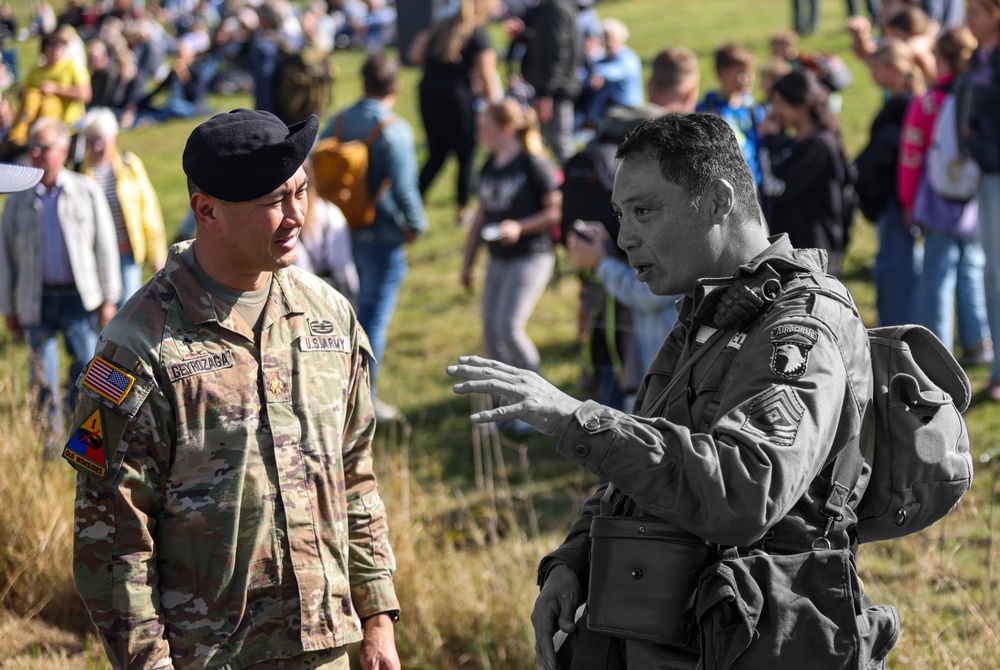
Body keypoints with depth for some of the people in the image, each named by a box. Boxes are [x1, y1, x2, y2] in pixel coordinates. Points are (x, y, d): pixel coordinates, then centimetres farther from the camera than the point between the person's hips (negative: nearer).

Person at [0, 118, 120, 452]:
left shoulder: (87, 192, 5)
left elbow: (105, 246, 5)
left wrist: (108, 299, 1)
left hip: (79, 298, -1)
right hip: (36, 301, 1)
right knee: (43, 378, 2)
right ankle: (49, 445, 13)